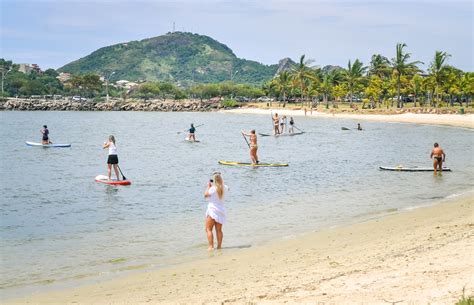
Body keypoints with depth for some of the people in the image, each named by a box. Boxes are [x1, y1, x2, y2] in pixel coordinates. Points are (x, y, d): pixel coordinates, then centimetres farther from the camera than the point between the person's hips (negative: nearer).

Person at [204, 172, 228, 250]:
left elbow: (205, 195, -4)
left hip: (212, 211, -6)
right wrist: (221, 182, 25)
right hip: (221, 211, 6)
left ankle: (211, 246, -11)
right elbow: (227, 188, 27)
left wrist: (208, 186, 3)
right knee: (219, 230, 13)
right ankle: (219, 246, 15)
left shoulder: (213, 188, -18)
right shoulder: (224, 187, 2)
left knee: (208, 229, -1)